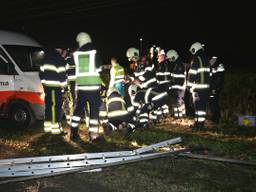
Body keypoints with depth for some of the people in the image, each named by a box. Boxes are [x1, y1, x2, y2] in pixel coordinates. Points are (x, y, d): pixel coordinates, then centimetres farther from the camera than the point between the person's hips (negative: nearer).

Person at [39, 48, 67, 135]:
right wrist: (63, 84, -7)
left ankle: (48, 126, 20)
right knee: (56, 106, -6)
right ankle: (55, 128, -6)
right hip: (55, 86, -9)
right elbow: (61, 74, -14)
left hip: (46, 85, 9)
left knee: (49, 105, 14)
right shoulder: (58, 58, -10)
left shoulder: (47, 57, 17)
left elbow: (41, 71, 21)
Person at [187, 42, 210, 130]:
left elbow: (192, 74, -13)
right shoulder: (206, 59, 14)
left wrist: (190, 86, -6)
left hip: (198, 87, -7)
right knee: (203, 105, 11)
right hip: (206, 86, 7)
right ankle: (201, 124, 18)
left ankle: (198, 125, -2)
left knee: (198, 106, -3)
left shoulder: (196, 59, -10)